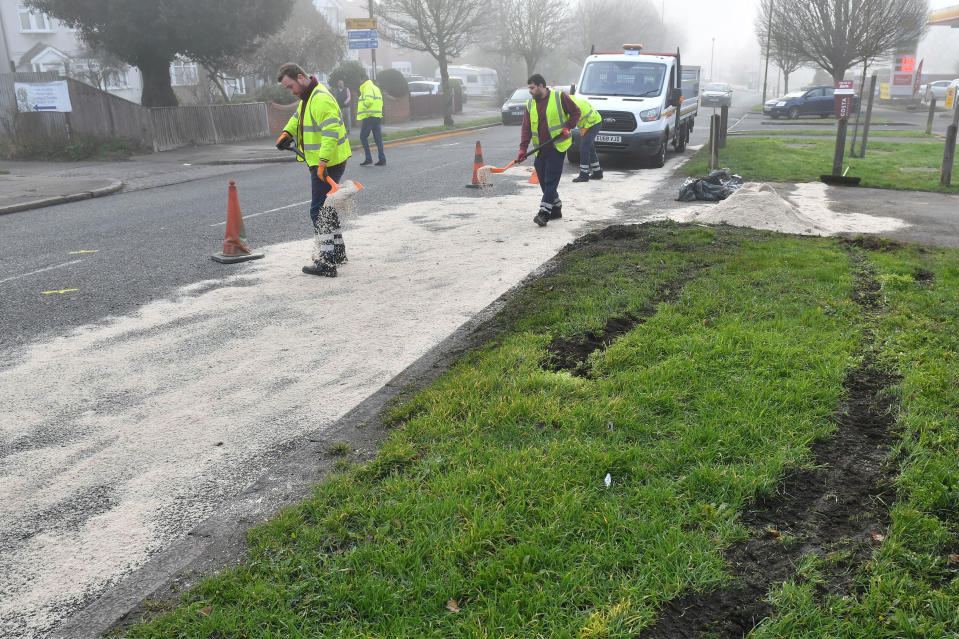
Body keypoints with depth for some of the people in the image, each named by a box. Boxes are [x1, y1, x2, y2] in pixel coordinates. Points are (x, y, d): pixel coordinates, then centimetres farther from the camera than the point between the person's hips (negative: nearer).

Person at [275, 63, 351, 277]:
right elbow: (298, 117, 30)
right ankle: (338, 252, 32)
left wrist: (323, 163, -32)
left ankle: (327, 263, -8)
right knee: (327, 207, 20)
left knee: (319, 211, -9)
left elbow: (331, 132, -29)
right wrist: (287, 133, 12)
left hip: (328, 165, -11)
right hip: (319, 163, 11)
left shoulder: (321, 99, -20)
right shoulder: (307, 96, 13)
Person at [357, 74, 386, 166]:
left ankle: (368, 159, -7)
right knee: (378, 138, 7)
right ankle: (382, 159, 5)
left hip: (369, 117, -9)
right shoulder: (376, 88, 21)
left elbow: (368, 101, -22)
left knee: (363, 137, -1)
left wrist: (361, 109, -10)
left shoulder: (368, 88, -8)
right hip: (377, 116, 9)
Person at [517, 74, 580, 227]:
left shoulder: (560, 97, -3)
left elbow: (575, 112, 4)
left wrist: (567, 127, -11)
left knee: (551, 181, -10)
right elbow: (526, 128, 5)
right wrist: (523, 148, -7)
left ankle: (544, 212, -14)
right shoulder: (530, 104, 11)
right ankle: (556, 209, 23)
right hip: (540, 150, 6)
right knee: (544, 182, 8)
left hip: (557, 147, -6)